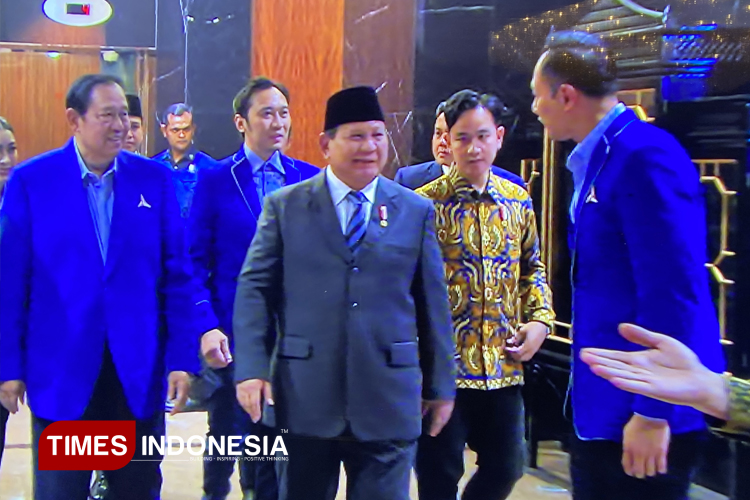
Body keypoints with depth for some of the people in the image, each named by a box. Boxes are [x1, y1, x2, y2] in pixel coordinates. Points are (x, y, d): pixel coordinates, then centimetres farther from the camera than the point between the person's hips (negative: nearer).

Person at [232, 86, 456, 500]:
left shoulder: (416, 211, 6)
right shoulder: (284, 206, 4)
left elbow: (433, 302, 7)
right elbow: (255, 289, 2)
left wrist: (441, 385, 8)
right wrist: (250, 368, -8)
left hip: (388, 401, 1)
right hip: (304, 398, 0)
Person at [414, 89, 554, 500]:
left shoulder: (518, 201, 8)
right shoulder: (426, 203, -7)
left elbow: (532, 268, 18)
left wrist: (540, 320, 3)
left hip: (503, 364, 5)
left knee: (505, 467, 12)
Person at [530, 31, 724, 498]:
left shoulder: (645, 156, -18)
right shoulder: (600, 158, 12)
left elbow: (672, 293, -23)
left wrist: (654, 413, -21)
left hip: (643, 411, -9)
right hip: (606, 407, 9)